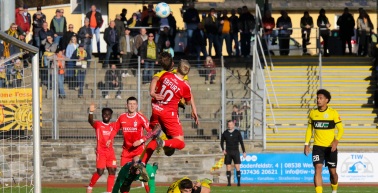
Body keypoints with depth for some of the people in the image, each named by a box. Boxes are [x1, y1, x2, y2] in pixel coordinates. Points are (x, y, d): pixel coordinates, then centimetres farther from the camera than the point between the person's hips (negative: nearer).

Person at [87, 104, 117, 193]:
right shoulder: (98, 124, -2)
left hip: (110, 152, 5)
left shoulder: (113, 125, 13)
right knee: (100, 171, -11)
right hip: (101, 152, -5)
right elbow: (90, 121, -21)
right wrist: (91, 112, -41)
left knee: (112, 171, -3)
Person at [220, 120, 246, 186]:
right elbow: (222, 142, 15)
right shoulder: (225, 133, 6)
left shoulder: (237, 132, 2)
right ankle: (229, 182, 5)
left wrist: (244, 152, 2)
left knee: (237, 167, -8)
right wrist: (223, 150, 0)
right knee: (228, 168, 1)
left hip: (235, 152, -2)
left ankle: (239, 182, -5)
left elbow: (241, 142, 5)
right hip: (228, 152, 2)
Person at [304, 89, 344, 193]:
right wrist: (307, 144, 5)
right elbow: (309, 129, 14)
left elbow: (341, 129, -5)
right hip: (317, 146, 1)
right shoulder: (313, 113, 3)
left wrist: (336, 141, -21)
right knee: (318, 169, -16)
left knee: (332, 172, 8)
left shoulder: (333, 113, -6)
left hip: (331, 147, -1)